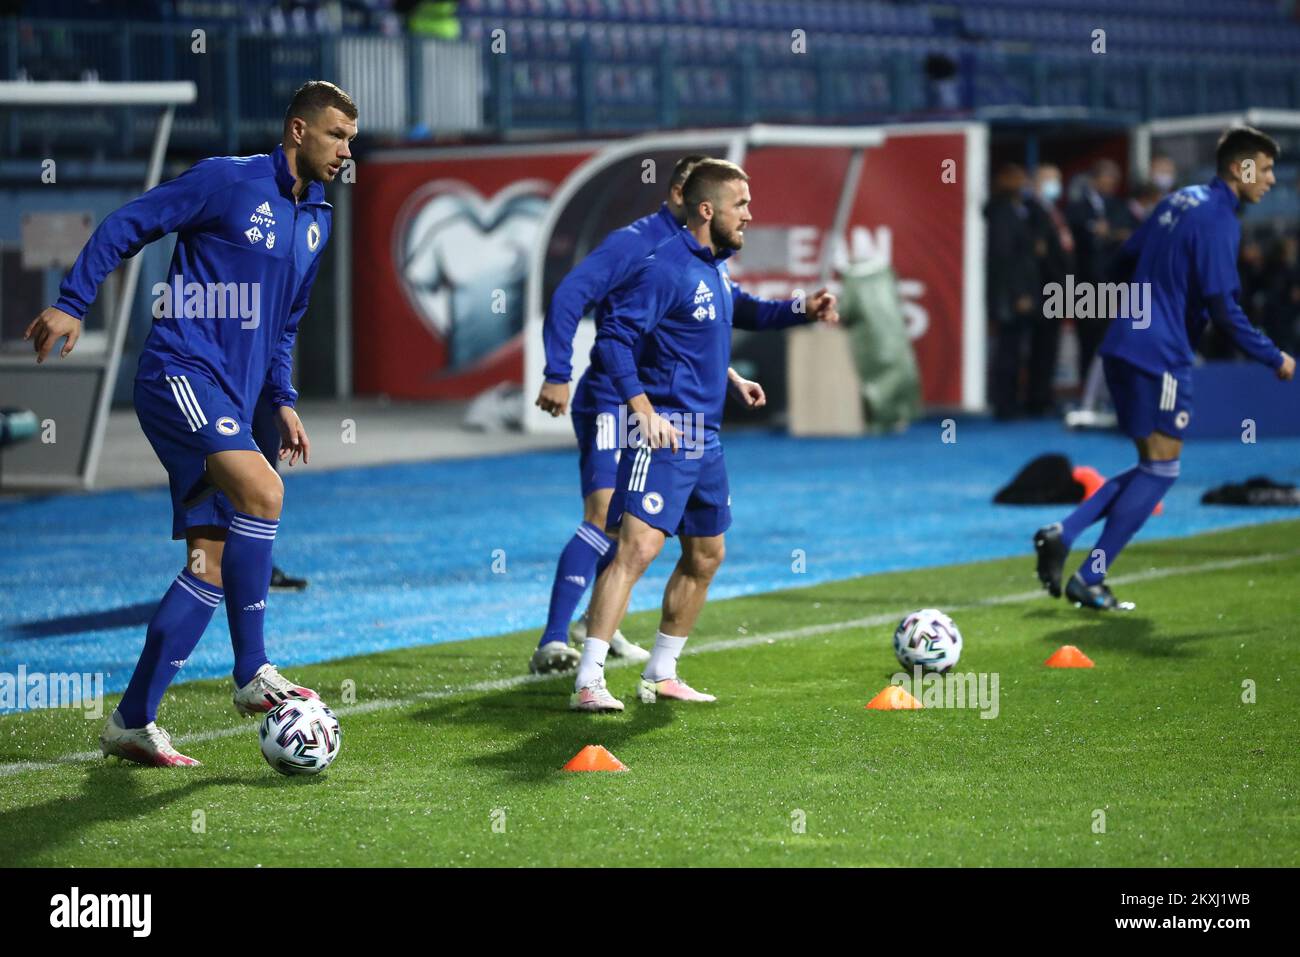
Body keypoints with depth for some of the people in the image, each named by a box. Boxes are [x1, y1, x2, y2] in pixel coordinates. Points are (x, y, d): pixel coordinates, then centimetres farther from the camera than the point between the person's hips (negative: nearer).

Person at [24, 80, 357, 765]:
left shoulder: (316, 221, 18)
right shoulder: (228, 181, -5)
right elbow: (127, 225, -4)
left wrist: (283, 401, 20)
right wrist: (72, 303, -11)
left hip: (227, 401, 8)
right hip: (180, 370, -8)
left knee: (212, 565, 2)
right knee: (262, 490, -28)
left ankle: (132, 722, 7)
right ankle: (253, 676, -19)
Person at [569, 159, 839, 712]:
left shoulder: (714, 268, 14)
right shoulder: (665, 267, -14)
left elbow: (744, 311, 35)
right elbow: (613, 340, -19)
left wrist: (801, 309, 18)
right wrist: (644, 408, -30)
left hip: (706, 438, 10)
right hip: (665, 434, -10)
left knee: (706, 556, 16)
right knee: (639, 547, -18)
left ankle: (660, 675, 27)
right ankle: (588, 684, -20)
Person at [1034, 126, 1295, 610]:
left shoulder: (1181, 200, 14)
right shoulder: (1219, 221, -13)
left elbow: (1127, 257, 21)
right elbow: (1223, 308, -17)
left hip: (1124, 347, 9)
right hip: (1159, 355, -9)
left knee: (1154, 467, 15)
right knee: (1161, 466, -2)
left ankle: (1062, 534, 3)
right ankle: (1089, 579, -3)